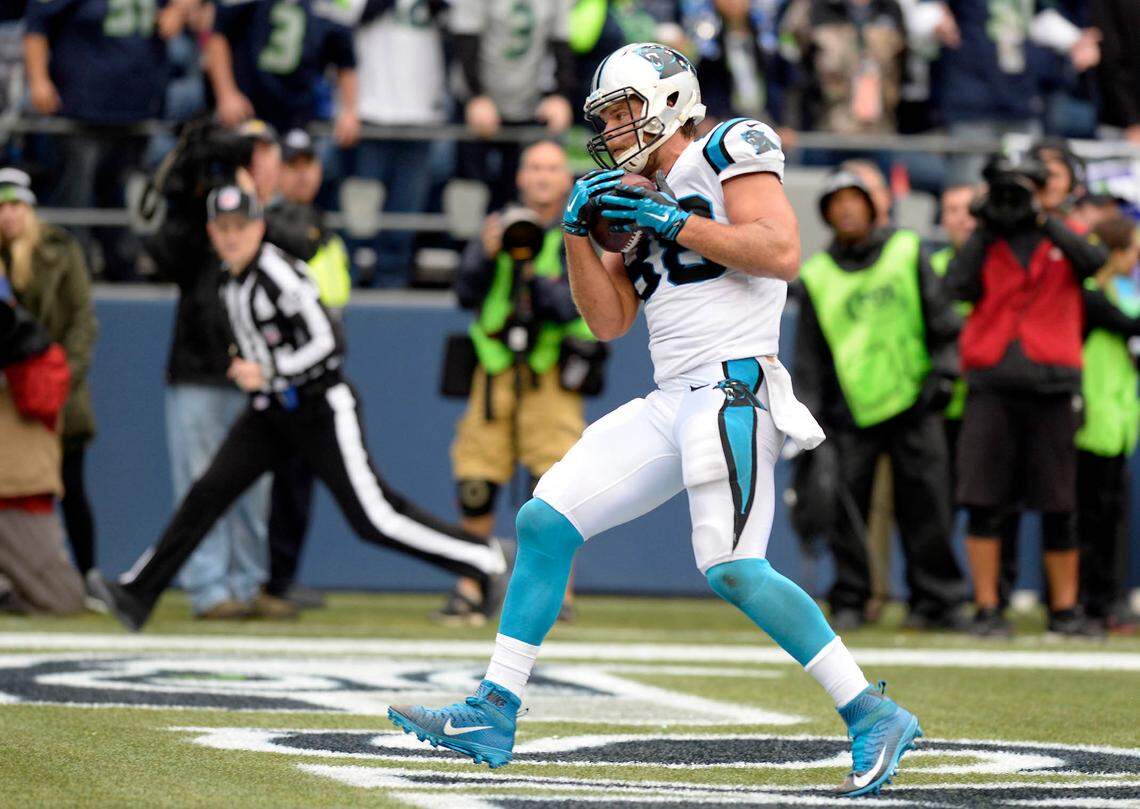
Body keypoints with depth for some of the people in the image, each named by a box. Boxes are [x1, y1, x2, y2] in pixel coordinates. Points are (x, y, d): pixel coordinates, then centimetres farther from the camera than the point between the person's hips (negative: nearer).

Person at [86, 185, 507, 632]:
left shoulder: (279, 274, -18)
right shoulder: (233, 280, 8)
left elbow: (329, 344, -20)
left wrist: (269, 373, -23)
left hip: (321, 407, -8)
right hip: (270, 413, 8)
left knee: (373, 518, -9)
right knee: (208, 493, -5)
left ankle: (483, 558, 3)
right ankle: (136, 594, -8)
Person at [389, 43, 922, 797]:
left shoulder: (729, 152, 0)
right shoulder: (646, 201, 23)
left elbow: (782, 251, -14)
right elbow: (608, 320, 20)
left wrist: (675, 223, -11)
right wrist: (579, 234, 7)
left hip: (732, 388, -9)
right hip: (670, 406, 9)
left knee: (735, 570, -21)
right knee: (545, 523, 3)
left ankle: (874, 717, -13)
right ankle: (493, 715, 6)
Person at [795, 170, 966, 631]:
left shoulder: (906, 253, 7)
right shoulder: (817, 276, 8)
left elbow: (943, 323, 9)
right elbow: (808, 359, 9)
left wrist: (942, 373, -3)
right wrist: (808, 420, 2)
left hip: (913, 402, 0)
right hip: (852, 412, 0)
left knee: (926, 505, -4)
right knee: (847, 508, -5)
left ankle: (935, 600, 1)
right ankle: (849, 601, 5)